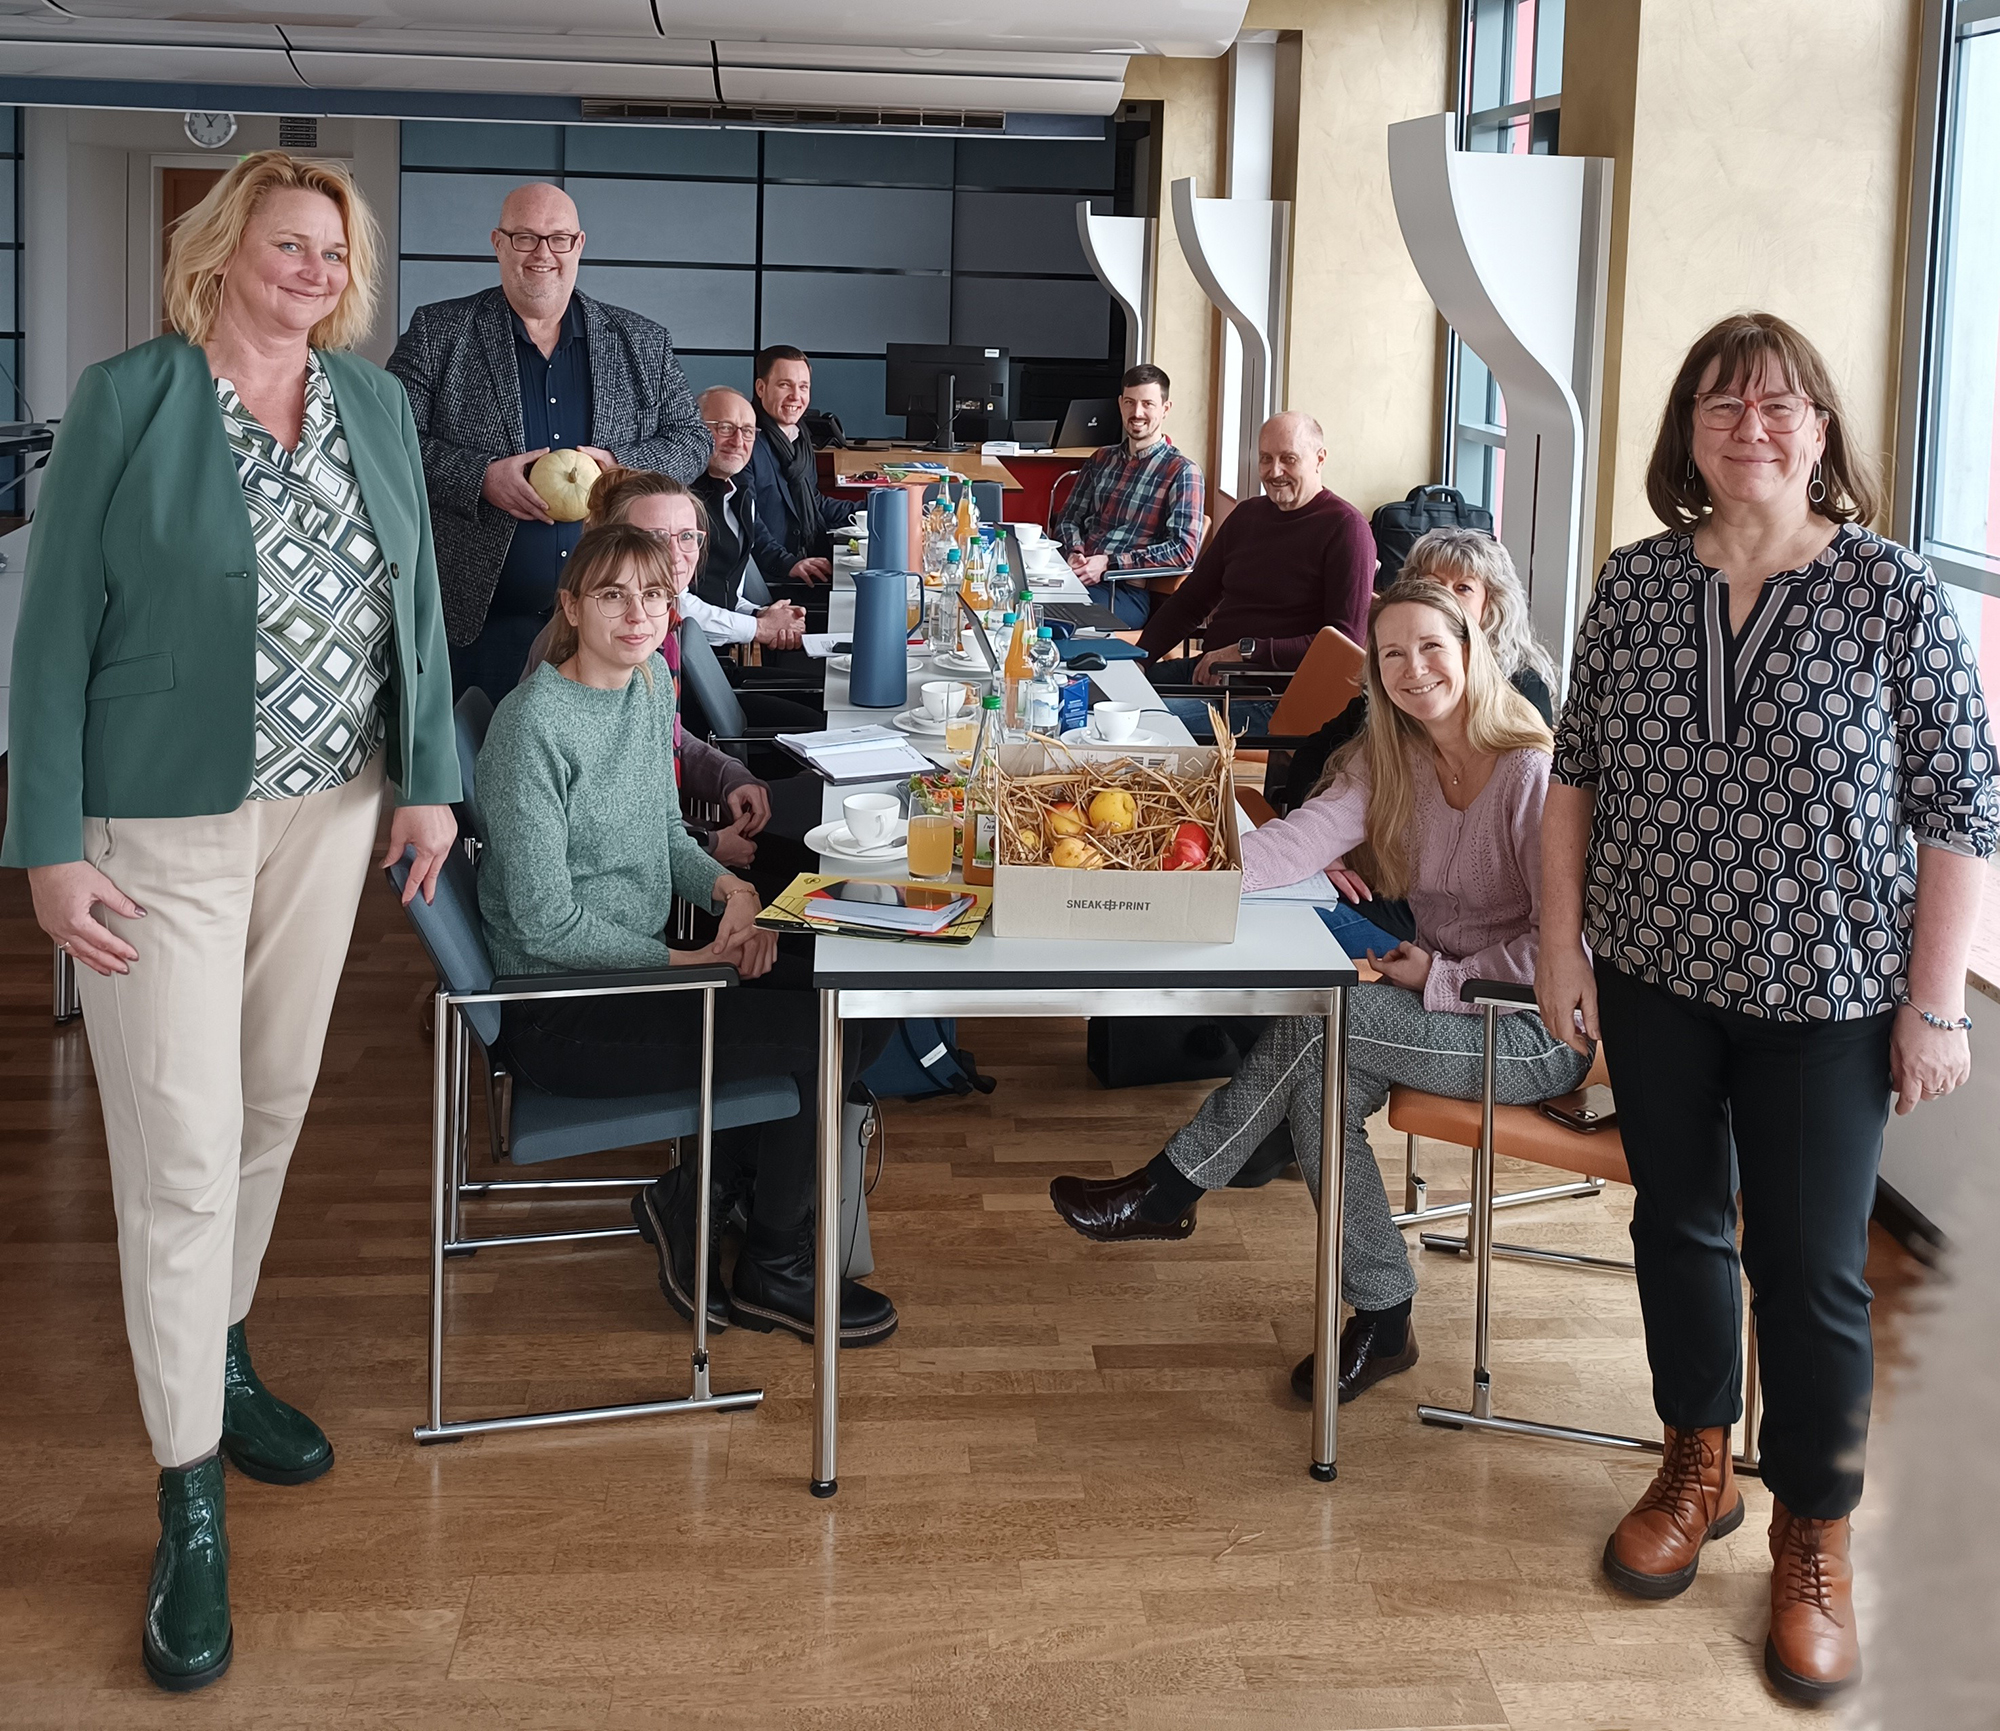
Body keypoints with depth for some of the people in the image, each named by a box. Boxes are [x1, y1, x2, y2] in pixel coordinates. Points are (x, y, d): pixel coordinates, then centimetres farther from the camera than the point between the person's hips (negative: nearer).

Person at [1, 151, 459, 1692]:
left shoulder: (376, 403, 5)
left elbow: (415, 598, 10)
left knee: (274, 1101, 16)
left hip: (332, 808, 5)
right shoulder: (127, 402, -9)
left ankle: (218, 1352, 38)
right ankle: (190, 1498, 5)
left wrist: (430, 777, 3)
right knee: (181, 1146, -4)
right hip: (165, 821, -5)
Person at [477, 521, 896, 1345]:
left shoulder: (650, 684, 6)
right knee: (818, 1038, -14)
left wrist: (729, 887, -4)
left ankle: (692, 1196, 9)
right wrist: (688, 960, -17)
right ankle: (772, 1274, 7)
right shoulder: (532, 725, -20)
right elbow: (547, 925, -20)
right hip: (558, 1014, -9)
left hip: (635, 967, 9)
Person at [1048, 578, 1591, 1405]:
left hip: (1540, 1029, -7)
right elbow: (1300, 840, -11)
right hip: (1455, 1006, 7)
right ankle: (1381, 1321, -7)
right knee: (1320, 1078, -19)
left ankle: (1165, 1193, -8)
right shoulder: (1389, 760, 4)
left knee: (1321, 1014, -23)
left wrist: (1441, 980, -18)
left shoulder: (1532, 775, -18)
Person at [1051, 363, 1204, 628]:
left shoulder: (1182, 472, 0)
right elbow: (1069, 518, 22)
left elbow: (1184, 550, -11)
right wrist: (1074, 554, -3)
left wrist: (1109, 563, -16)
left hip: (1128, 590, -5)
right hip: (1078, 577, 5)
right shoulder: (1102, 460, 20)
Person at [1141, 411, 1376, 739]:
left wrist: (1247, 651, -16)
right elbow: (1191, 600, 24)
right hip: (1209, 671, 8)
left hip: (1270, 697, -8)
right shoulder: (1247, 514, 18)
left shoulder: (1346, 528, -6)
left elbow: (1346, 640, -14)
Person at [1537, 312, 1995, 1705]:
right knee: (1679, 1223, 17)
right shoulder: (1634, 585, -1)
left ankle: (1813, 1539, 23)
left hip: (1825, 998, -3)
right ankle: (1698, 1469, 38)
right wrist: (1564, 942, 2)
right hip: (1656, 977, 3)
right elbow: (1580, 769, 7)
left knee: (1811, 1266, 4)